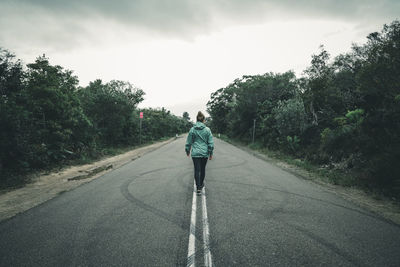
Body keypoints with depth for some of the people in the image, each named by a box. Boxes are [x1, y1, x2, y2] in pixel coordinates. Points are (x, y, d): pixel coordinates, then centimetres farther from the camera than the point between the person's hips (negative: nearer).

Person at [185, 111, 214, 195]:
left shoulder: (192, 129, -4)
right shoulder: (207, 130, -4)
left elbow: (188, 142, 3)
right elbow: (211, 143, -3)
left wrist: (187, 151, 17)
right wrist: (211, 153, 6)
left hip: (195, 153, -1)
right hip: (205, 153, 1)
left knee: (197, 170, 2)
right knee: (203, 169, 17)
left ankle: (198, 188, -5)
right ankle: (201, 184, 34)